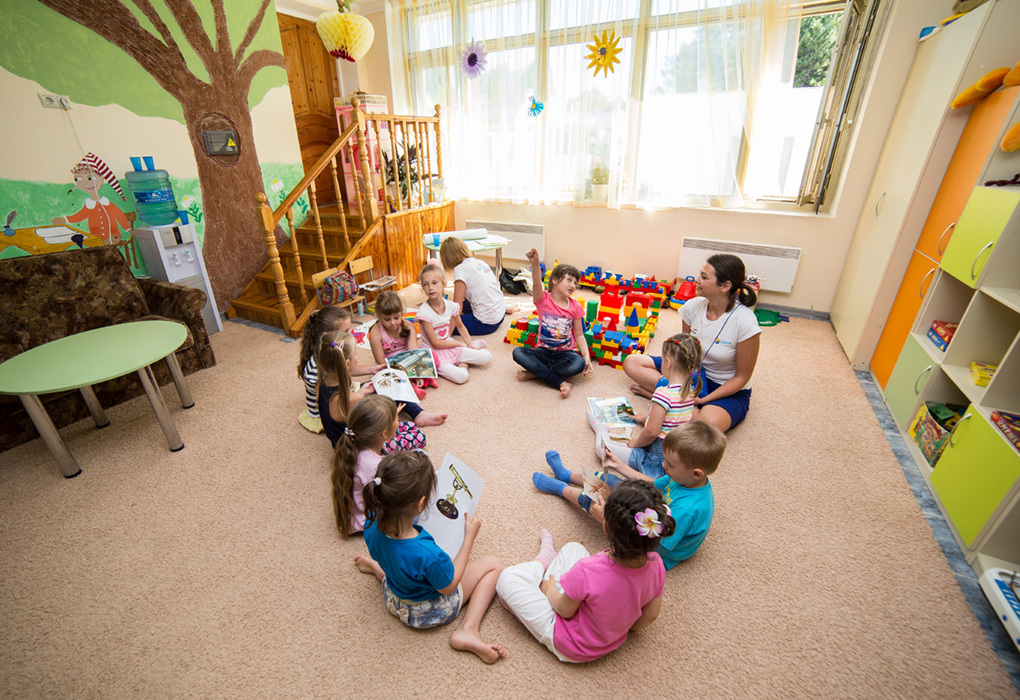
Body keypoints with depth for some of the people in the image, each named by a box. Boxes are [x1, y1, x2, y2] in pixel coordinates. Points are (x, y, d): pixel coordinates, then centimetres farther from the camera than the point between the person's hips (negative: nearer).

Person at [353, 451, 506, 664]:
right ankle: (468, 630, -5)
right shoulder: (428, 554, -47)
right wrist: (470, 536, -21)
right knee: (493, 565, 5)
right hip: (430, 612, -6)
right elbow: (449, 587, -23)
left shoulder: (373, 524, -29)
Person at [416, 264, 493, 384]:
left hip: (451, 347, 6)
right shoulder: (424, 312, -21)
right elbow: (435, 343, -17)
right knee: (461, 376, -29)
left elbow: (460, 326, 16)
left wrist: (470, 344, 9)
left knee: (487, 357, -6)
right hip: (435, 353, -5)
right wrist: (460, 343, -7)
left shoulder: (450, 306, -5)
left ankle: (463, 362, 14)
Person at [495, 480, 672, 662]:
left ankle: (539, 568, 31)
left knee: (507, 577, 2)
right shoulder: (656, 564, -24)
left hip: (570, 648, -5)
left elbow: (565, 611, -20)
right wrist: (622, 627, 14)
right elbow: (650, 616, -6)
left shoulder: (587, 571, -40)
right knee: (573, 548, 13)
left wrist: (549, 588, 1)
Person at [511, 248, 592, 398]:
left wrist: (586, 355, -9)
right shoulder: (543, 299, -5)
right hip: (544, 351, -1)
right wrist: (535, 264, -48)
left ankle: (535, 373, -18)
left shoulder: (575, 306, 2)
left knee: (579, 364, -33)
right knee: (518, 352, -29)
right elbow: (536, 284, -28)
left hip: (565, 352, 1)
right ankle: (561, 383, -28)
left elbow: (579, 335, 5)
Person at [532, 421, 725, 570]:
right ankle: (566, 475, 38)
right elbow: (653, 485, 3)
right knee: (607, 479, 11)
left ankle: (560, 488, 21)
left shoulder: (686, 510, -41)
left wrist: (606, 518, -35)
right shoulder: (689, 479, -15)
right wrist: (620, 466, 1)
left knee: (595, 500, -11)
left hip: (659, 554, -8)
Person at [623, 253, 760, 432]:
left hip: (729, 390, -5)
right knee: (631, 362, -10)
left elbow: (741, 377, -15)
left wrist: (703, 400, -23)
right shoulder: (694, 306, -10)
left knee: (709, 422, -39)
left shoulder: (745, 322, -24)